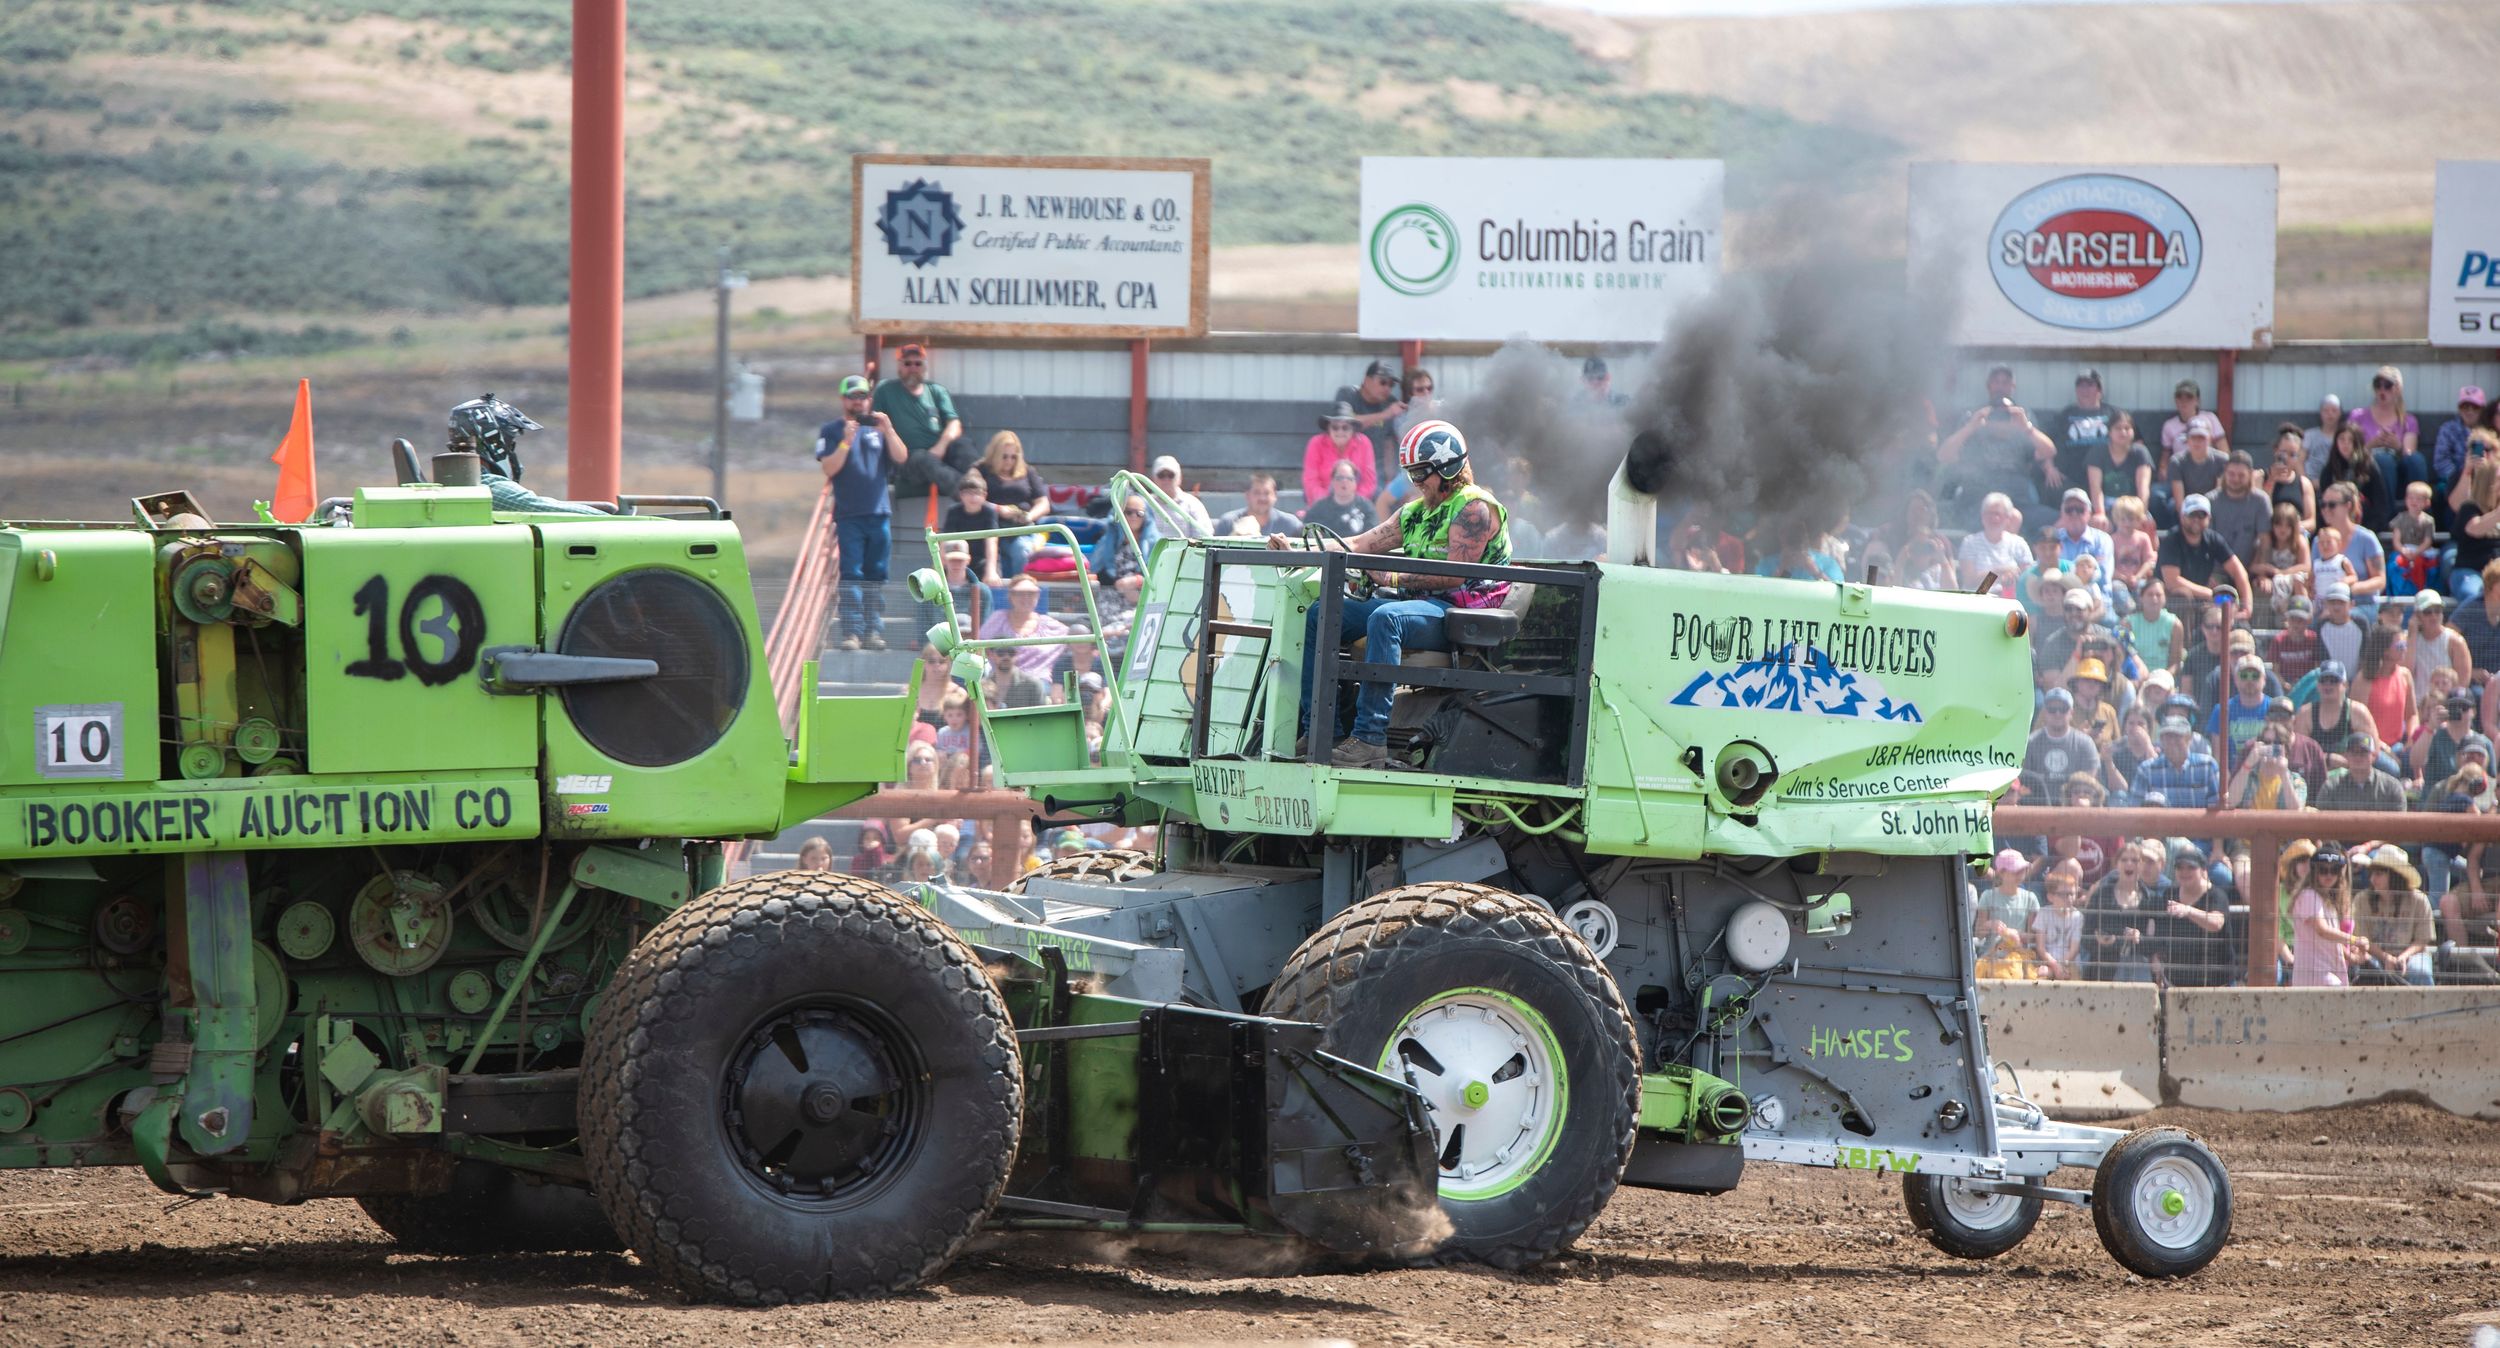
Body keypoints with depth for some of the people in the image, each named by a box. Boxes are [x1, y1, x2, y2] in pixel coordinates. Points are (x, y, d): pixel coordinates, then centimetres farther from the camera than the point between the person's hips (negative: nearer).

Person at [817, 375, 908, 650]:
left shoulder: (877, 427, 14)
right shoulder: (831, 431, 7)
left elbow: (900, 457, 3)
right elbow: (828, 468, -4)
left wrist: (887, 430, -10)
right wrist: (846, 442, -16)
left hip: (879, 513, 3)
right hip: (849, 514, -3)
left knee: (876, 576, 3)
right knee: (851, 575, -9)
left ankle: (874, 630, 6)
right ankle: (852, 632, -13)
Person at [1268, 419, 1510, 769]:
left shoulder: (1473, 509, -6)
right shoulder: (1414, 513, 21)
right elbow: (1358, 545, 17)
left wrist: (1395, 578, -20)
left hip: (1461, 613, -9)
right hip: (1418, 605, 9)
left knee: (1385, 618, -39)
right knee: (1319, 616, -2)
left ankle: (1371, 737, -44)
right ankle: (1319, 730, -10)